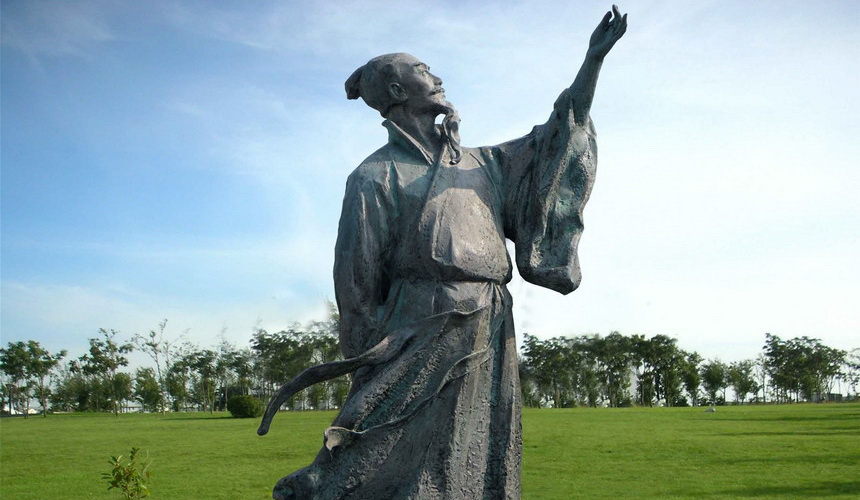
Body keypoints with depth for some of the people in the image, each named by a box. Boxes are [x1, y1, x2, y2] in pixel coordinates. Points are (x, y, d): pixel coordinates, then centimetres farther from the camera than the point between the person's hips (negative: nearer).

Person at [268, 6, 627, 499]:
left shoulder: (481, 164, 17)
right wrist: (374, 362, -4)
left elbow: (556, 139, 20)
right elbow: (356, 280, -2)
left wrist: (594, 58, 17)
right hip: (423, 342, -6)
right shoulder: (376, 176, -1)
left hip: (491, 342, 6)